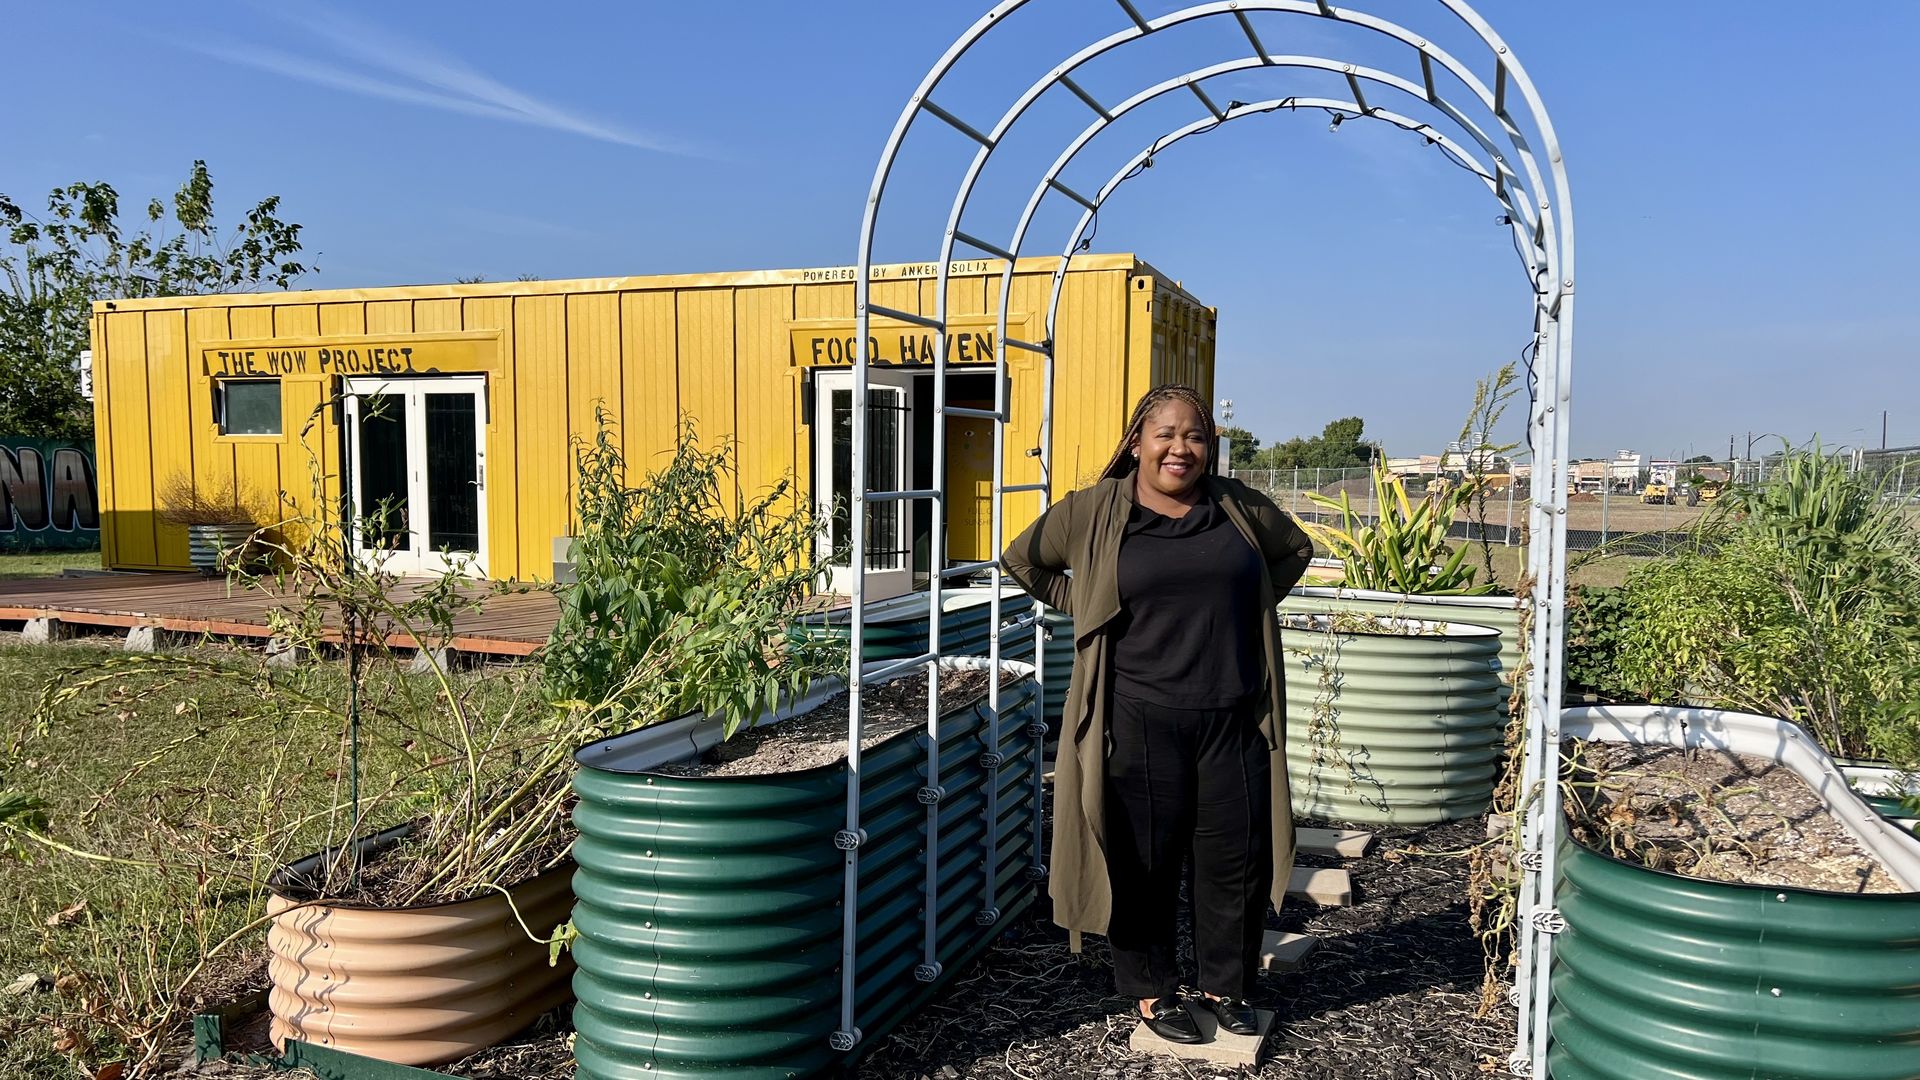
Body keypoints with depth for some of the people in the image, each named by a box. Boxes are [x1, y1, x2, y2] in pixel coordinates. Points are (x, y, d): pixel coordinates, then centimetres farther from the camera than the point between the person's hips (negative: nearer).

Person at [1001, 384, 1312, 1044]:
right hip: (1140, 723, -3)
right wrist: (1086, 611, 2)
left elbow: (1294, 550, 23)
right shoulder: (1093, 512, -1)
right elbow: (1022, 561, 10)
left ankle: (1226, 987, 30)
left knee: (1238, 858, 10)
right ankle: (1151, 990, 26)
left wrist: (1245, 607, 10)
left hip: (1233, 721, 3)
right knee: (1144, 860, 7)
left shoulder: (1239, 508, 6)